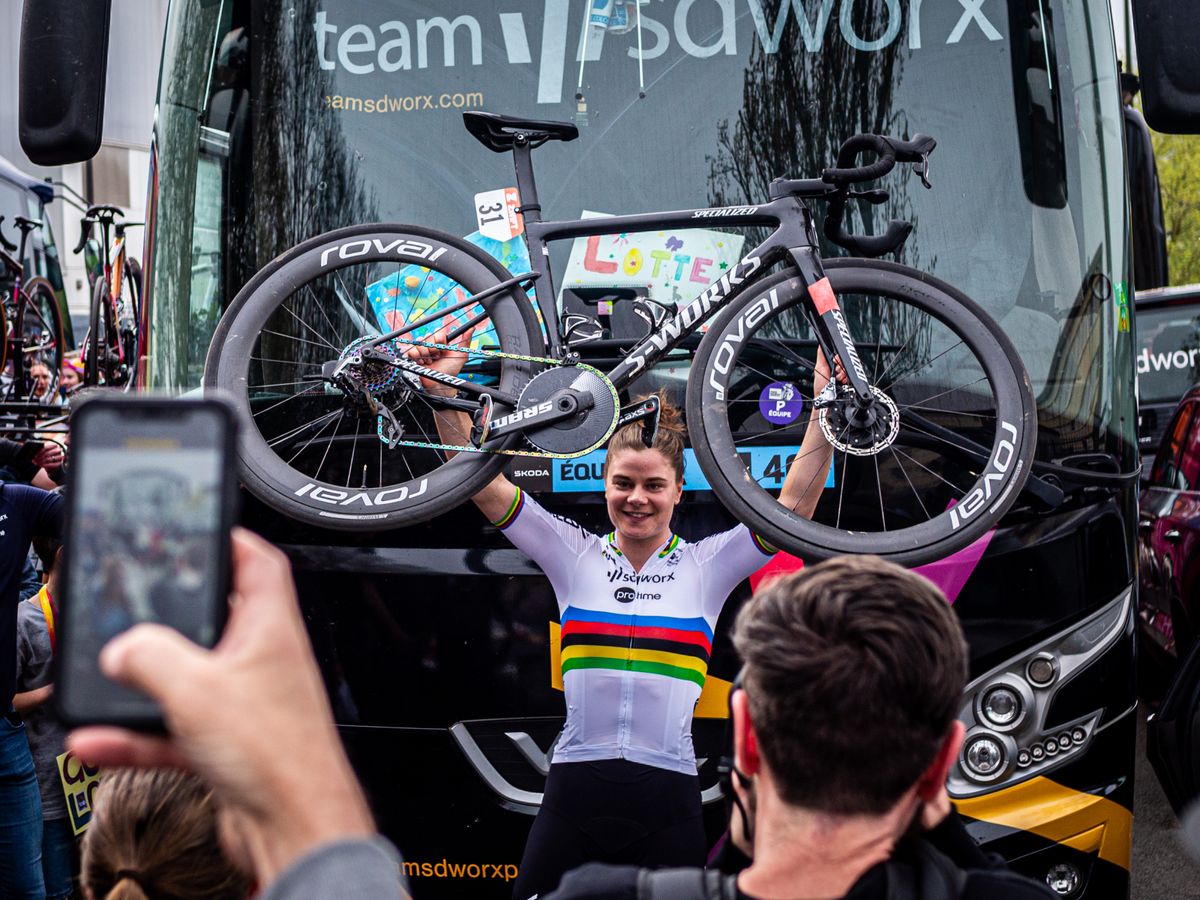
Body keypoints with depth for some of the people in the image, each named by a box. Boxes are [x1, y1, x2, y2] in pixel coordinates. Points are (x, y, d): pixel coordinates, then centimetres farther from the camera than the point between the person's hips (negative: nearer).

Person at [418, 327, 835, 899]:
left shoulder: (706, 565, 4)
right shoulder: (575, 556, 5)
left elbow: (795, 506, -3)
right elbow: (482, 483, 0)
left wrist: (824, 409, -12)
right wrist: (443, 394, -10)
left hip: (667, 795, 0)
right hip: (575, 789, 0)